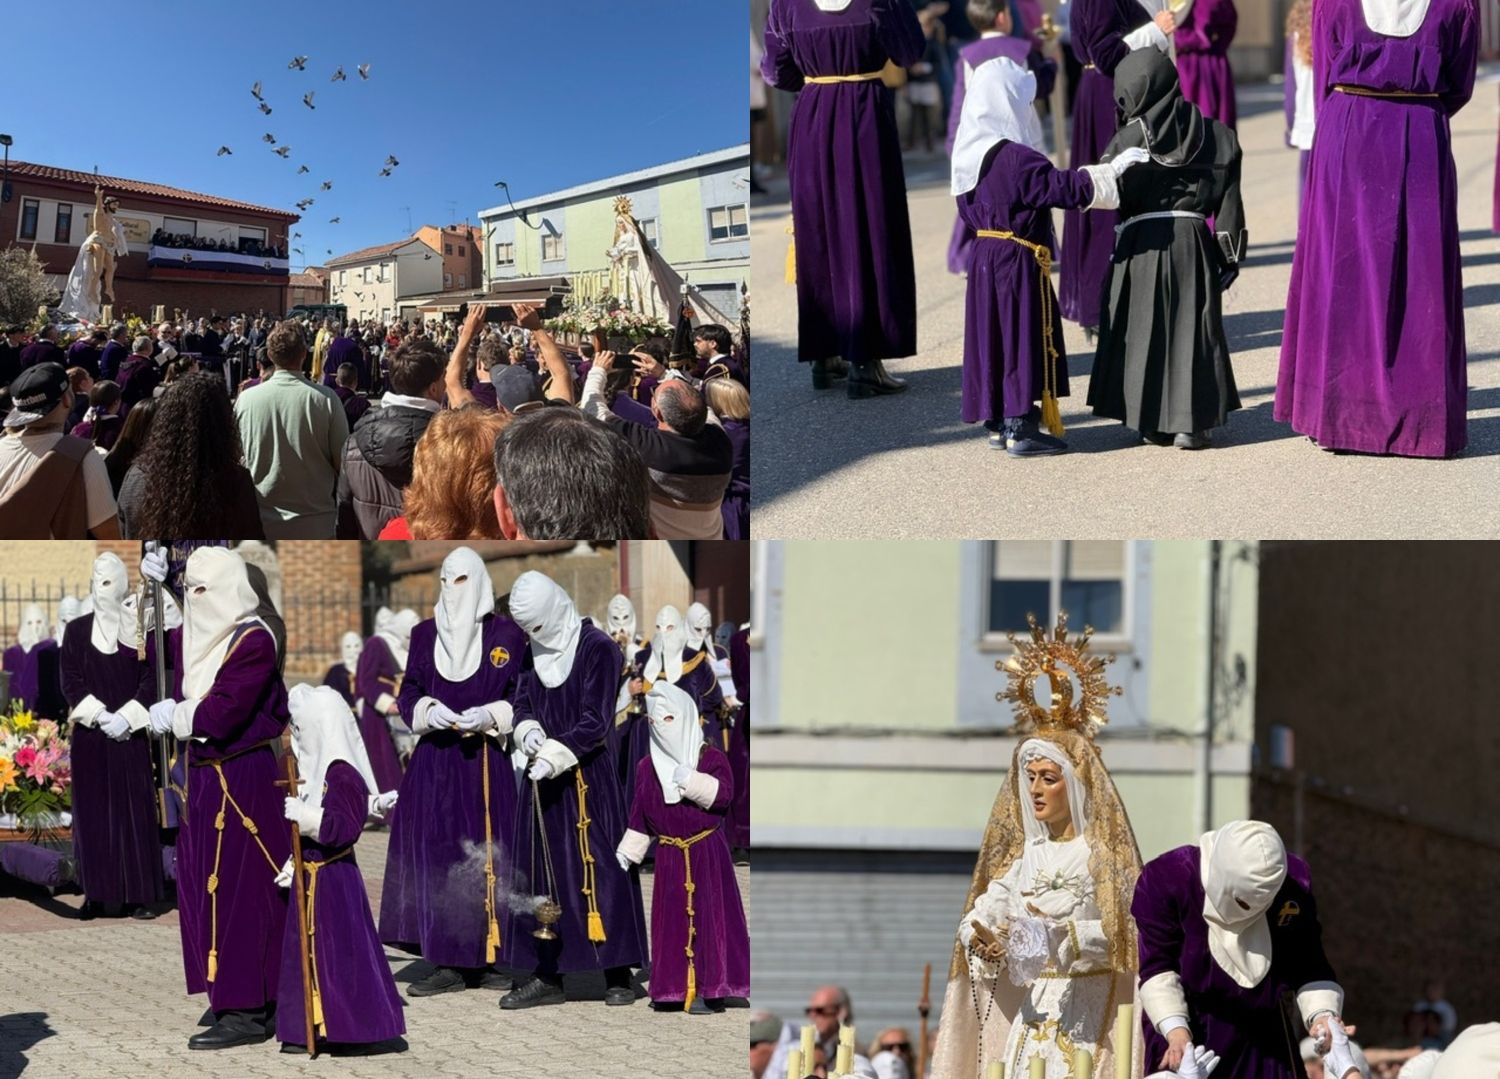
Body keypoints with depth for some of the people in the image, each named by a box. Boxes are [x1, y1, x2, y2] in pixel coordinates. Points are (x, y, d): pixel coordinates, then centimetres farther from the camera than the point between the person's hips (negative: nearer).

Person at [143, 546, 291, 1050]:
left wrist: (173, 716, -7)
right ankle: (254, 997, 20)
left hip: (242, 781, -9)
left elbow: (219, 716, -24)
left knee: (236, 893, -5)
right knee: (205, 888, 12)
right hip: (205, 777, 9)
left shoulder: (254, 642, -16)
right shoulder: (194, 636, 9)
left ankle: (246, 1012, 1)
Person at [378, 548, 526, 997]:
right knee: (434, 855, -2)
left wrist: (488, 716, -17)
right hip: (434, 761, 3)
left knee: (482, 855, -4)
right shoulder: (425, 634, 12)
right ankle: (448, 963, 1)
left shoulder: (506, 634, 1)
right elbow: (409, 693, 11)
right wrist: (429, 710, -10)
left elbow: (522, 698, 0)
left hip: (485, 761, -3)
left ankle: (481, 956, 5)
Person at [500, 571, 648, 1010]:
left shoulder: (597, 648, -11)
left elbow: (595, 722, -14)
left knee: (600, 871, -4)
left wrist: (554, 756, -22)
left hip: (588, 779, -6)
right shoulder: (531, 651, 9)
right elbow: (522, 703, 15)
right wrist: (528, 730, -7)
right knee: (540, 874, 6)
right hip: (542, 777, 6)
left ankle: (618, 975, 3)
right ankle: (546, 977, 13)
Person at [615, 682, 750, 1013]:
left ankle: (707, 988, -2)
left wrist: (690, 780, -26)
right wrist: (625, 854, 6)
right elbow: (639, 818, 12)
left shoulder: (710, 757, -1)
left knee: (708, 916, -4)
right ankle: (674, 988, 5)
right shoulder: (646, 768, 9)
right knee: (671, 919, 1)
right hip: (670, 858, 3)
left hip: (708, 853, -3)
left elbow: (724, 794, -17)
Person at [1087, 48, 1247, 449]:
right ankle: (1190, 423, 4)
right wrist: (1231, 252, 9)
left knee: (1143, 328, 8)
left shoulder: (1130, 138, -6)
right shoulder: (1212, 133, 5)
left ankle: (1152, 421, 12)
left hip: (1142, 241, -2)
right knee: (1191, 327, 7)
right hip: (1193, 238, 2)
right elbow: (1228, 199, 5)